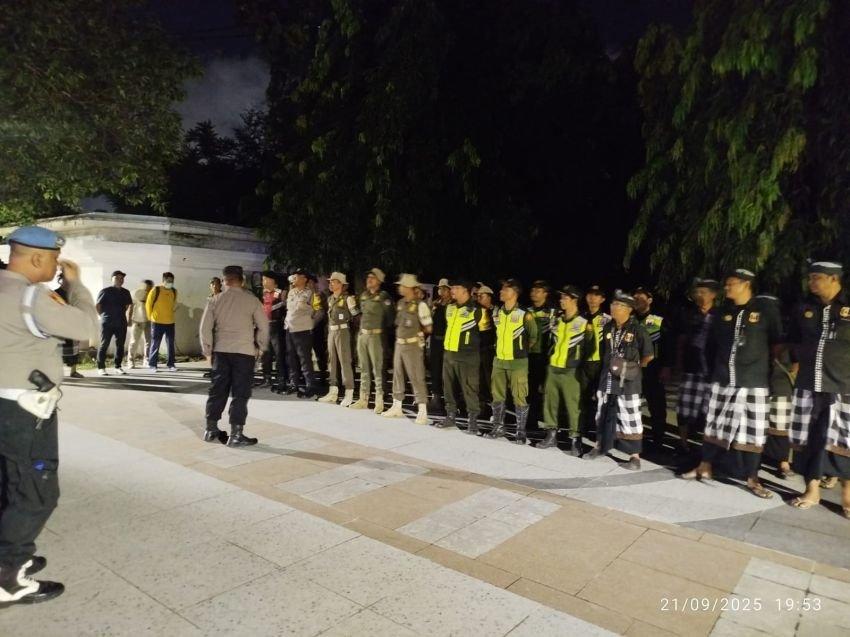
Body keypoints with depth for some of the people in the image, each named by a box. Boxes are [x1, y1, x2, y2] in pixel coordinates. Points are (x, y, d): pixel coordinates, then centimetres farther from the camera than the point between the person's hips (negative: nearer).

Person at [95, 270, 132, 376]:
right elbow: (97, 305, -1)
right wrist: (104, 315, 0)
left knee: (120, 345, 6)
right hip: (107, 323, -5)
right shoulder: (106, 291, -5)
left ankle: (118, 367, 15)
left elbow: (129, 305, 23)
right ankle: (101, 367, 4)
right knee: (104, 345, -1)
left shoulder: (125, 292, 9)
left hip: (121, 323, 5)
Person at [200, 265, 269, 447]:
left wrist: (208, 349, 14)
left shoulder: (216, 300, 3)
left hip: (221, 350, 4)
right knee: (240, 394, 0)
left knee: (218, 390, 14)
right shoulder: (251, 299, -4)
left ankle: (211, 430, 22)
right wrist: (261, 347, 9)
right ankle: (236, 435, 1)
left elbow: (205, 327, 3)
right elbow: (263, 325, -4)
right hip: (244, 351, -3)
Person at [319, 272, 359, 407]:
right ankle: (333, 392, 19)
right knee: (332, 361, 10)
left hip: (343, 331, -8)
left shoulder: (348, 298, -11)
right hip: (331, 331, 8)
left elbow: (356, 314, -9)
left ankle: (349, 394, -2)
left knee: (345, 362, -6)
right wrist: (329, 330, 16)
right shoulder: (330, 299, 13)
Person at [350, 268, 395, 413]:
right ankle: (363, 399, 20)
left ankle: (379, 401, 2)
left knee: (377, 369, -4)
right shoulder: (363, 295, 13)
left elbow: (390, 316, -12)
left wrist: (382, 329, -7)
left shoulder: (383, 296, -9)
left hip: (376, 336, -7)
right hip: (362, 335, 7)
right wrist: (360, 328, 15)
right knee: (364, 368, 12)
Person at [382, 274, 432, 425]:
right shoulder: (400, 303, 7)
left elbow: (428, 328, -10)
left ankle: (422, 412, -1)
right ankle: (396, 407, 25)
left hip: (413, 346, -8)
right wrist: (403, 333, 9)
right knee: (397, 375, 13)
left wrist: (417, 333, 4)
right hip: (399, 344, 8)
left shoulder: (420, 305, -16)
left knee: (416, 377, -6)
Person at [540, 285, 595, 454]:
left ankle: (575, 441, 4)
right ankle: (551, 435, 21)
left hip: (570, 371, -6)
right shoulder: (557, 321, 11)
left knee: (573, 406, -4)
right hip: (553, 368, 6)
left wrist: (577, 363, 0)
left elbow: (589, 347, -1)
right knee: (549, 402, 10)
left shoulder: (584, 324, -6)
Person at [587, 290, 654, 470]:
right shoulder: (608, 327, 6)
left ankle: (635, 456, 6)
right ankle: (600, 446, 32)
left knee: (630, 418, -2)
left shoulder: (637, 329, -11)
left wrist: (634, 368, 2)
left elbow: (648, 356, -3)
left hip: (627, 381, -6)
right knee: (603, 413, 16)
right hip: (607, 377, 6)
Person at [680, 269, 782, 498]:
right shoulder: (724, 311, 9)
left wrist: (767, 366, 2)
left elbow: (777, 343, 2)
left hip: (753, 381, -4)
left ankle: (752, 478, 11)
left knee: (752, 430, 0)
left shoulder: (766, 309, -4)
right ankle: (704, 467, 21)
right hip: (723, 378, 4)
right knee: (714, 424, 10)